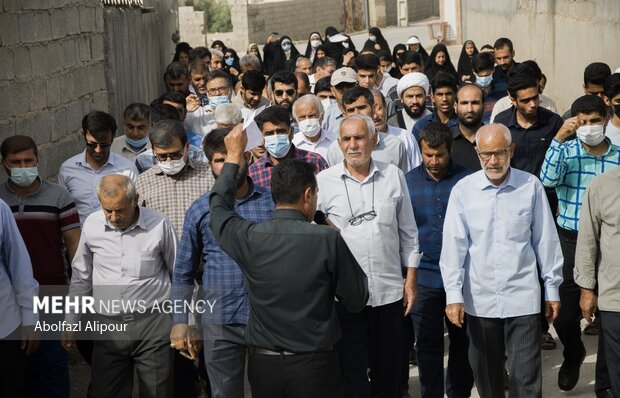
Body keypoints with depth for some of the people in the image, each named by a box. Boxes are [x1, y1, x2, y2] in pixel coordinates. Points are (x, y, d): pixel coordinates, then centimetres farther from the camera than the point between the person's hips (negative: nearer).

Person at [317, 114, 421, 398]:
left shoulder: (393, 176, 3)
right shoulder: (324, 181, -2)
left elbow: (408, 232, 8)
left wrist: (411, 279, 6)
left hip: (390, 291, 2)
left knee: (389, 373, 12)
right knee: (352, 371, 6)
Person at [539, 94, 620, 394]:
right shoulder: (567, 152, -1)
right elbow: (548, 180, -20)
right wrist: (559, 138, -25)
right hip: (571, 242, -1)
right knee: (564, 313, 5)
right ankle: (573, 355, 38)